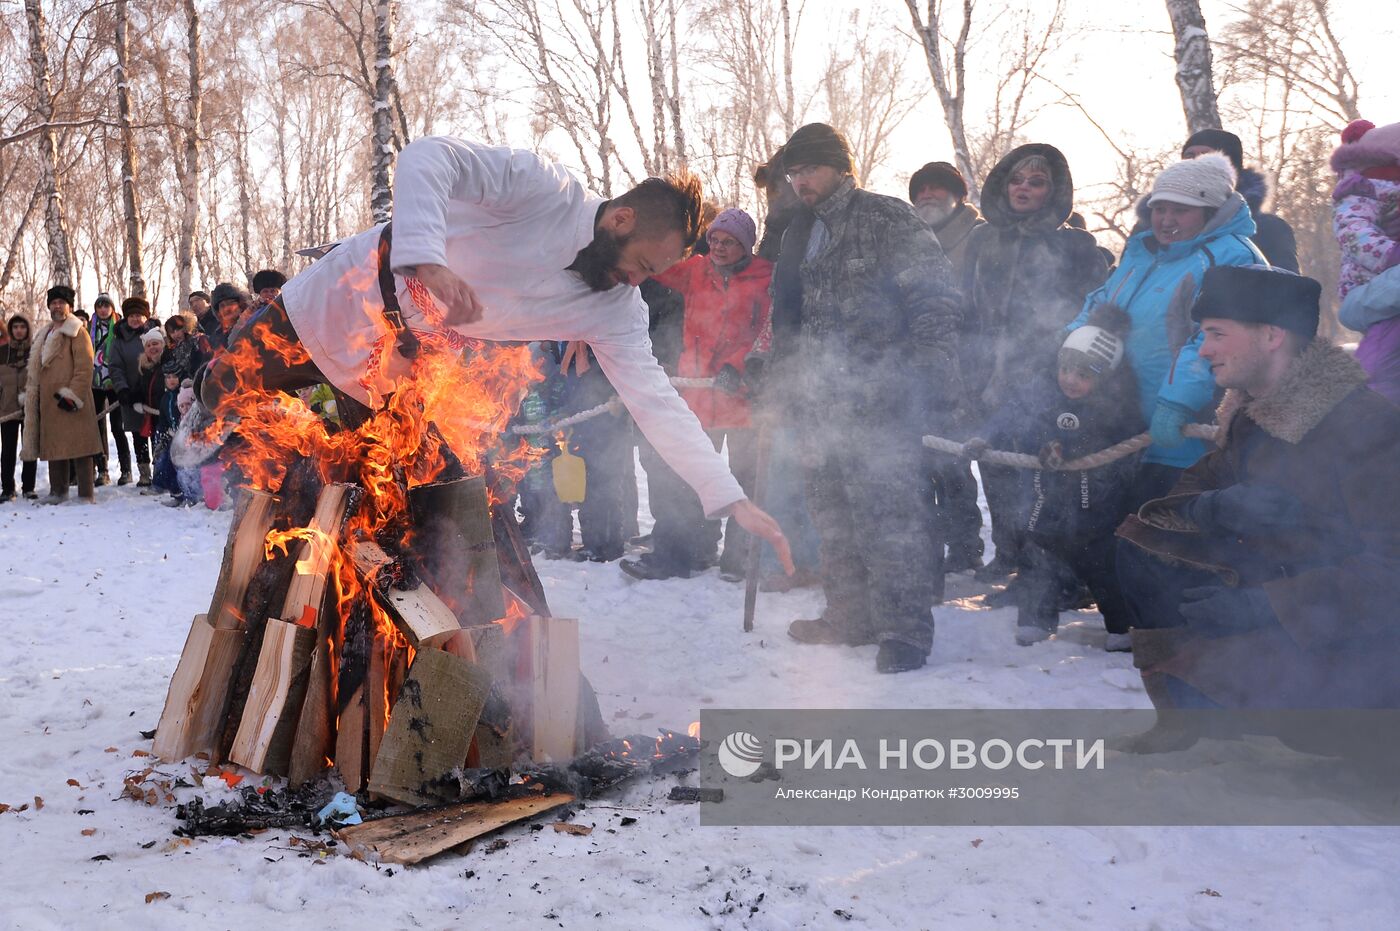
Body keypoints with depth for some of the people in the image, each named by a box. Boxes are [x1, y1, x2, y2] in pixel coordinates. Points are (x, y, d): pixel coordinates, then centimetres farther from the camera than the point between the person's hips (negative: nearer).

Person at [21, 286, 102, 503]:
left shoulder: (77, 333, -5)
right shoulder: (43, 335, 21)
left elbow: (84, 369, -13)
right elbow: (34, 370, 26)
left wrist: (72, 395, -18)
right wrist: (29, 394, 19)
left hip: (71, 403, -8)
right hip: (48, 402, 8)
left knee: (79, 446, -8)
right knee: (53, 446, 11)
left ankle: (86, 493, -5)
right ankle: (58, 491, 20)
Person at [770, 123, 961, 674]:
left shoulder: (889, 220, -3)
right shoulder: (800, 234, 19)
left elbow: (936, 301, -9)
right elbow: (788, 317, 28)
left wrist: (933, 378, -16)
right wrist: (780, 375, 21)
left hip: (879, 401, -8)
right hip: (819, 402, 8)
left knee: (888, 512, -10)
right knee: (832, 514, 12)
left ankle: (905, 628, -3)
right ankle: (851, 614, 24)